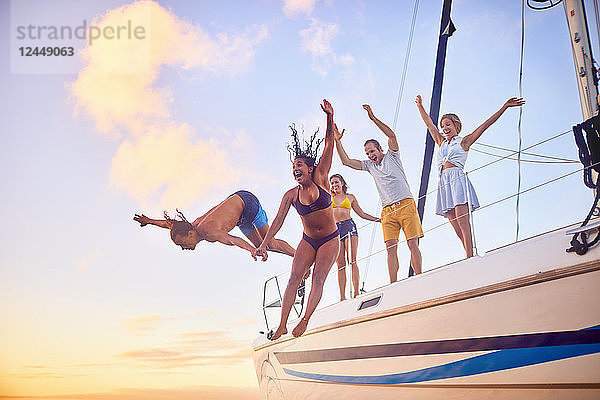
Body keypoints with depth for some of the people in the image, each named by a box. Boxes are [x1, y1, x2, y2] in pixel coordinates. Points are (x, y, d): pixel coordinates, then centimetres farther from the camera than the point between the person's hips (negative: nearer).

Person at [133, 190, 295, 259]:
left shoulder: (211, 232, -36)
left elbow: (233, 240, -55)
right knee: (260, 245, 12)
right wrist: (150, 221, 18)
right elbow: (172, 225, 8)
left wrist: (252, 250, -72)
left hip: (247, 201, -7)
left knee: (270, 243, -3)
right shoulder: (194, 225, -12)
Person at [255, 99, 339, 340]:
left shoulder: (320, 179, -9)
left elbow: (329, 144, -14)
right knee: (294, 278, -11)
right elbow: (278, 220, -9)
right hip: (308, 241, 2)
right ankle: (282, 325, -11)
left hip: (330, 239, -2)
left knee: (318, 279, -14)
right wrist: (264, 244, -18)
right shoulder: (291, 195, -5)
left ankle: (305, 321, -15)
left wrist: (330, 117, -24)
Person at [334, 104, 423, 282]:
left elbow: (392, 135, -7)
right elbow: (346, 161, 14)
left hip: (406, 205, -3)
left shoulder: (391, 156, 8)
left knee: (413, 244, -8)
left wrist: (373, 118, -11)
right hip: (388, 211, 3)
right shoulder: (369, 165, 19)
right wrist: (337, 141, 5)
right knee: (391, 247, -6)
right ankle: (393, 286, -9)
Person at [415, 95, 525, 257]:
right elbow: (429, 123, 32)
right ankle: (470, 256, -4)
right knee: (456, 226, -4)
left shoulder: (464, 141, 12)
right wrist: (420, 106, 36)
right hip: (444, 182, 5)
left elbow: (486, 124, 8)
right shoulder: (442, 142, 25)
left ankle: (470, 258, -23)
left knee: (463, 223, -17)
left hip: (457, 179, -5)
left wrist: (505, 106, 4)